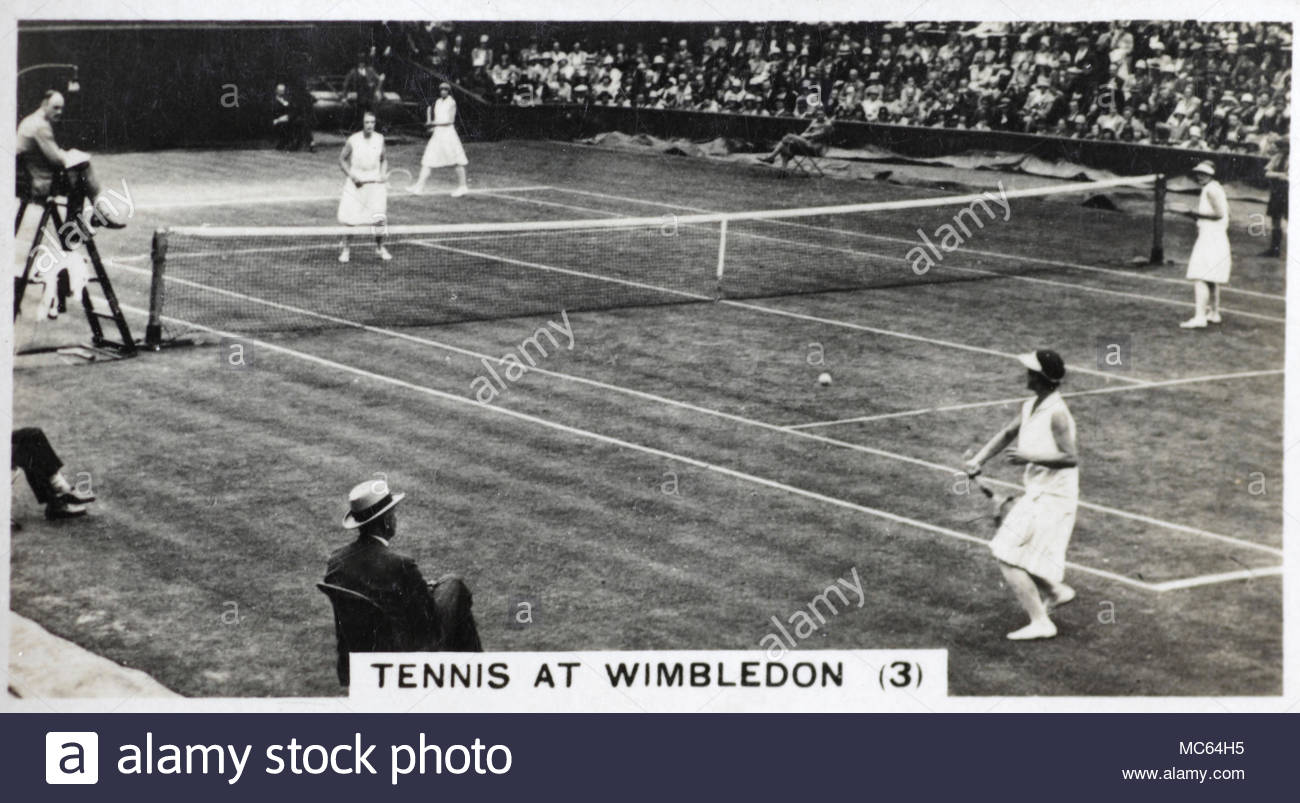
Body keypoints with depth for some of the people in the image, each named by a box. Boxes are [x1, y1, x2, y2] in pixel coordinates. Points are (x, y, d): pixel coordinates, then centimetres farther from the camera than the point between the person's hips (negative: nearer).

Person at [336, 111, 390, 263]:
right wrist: (351, 175, -9)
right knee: (349, 218, -4)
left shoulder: (379, 139, 2)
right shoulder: (353, 140, -6)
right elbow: (342, 159, 4)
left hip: (375, 183, 1)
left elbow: (384, 159, 16)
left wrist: (384, 173, -2)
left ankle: (379, 248, 11)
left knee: (379, 217, -8)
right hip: (355, 184, -1)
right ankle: (346, 249, 15)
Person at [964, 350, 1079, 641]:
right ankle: (1057, 591, 36)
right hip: (1036, 496, 9)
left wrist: (1029, 457, -27)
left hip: (1052, 499, -9)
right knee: (1007, 555, 18)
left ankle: (1040, 622, -5)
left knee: (1009, 559, -10)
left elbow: (1070, 458, -24)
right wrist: (979, 459, 10)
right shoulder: (1030, 407, 8)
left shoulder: (1056, 413, -19)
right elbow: (1007, 434, 21)